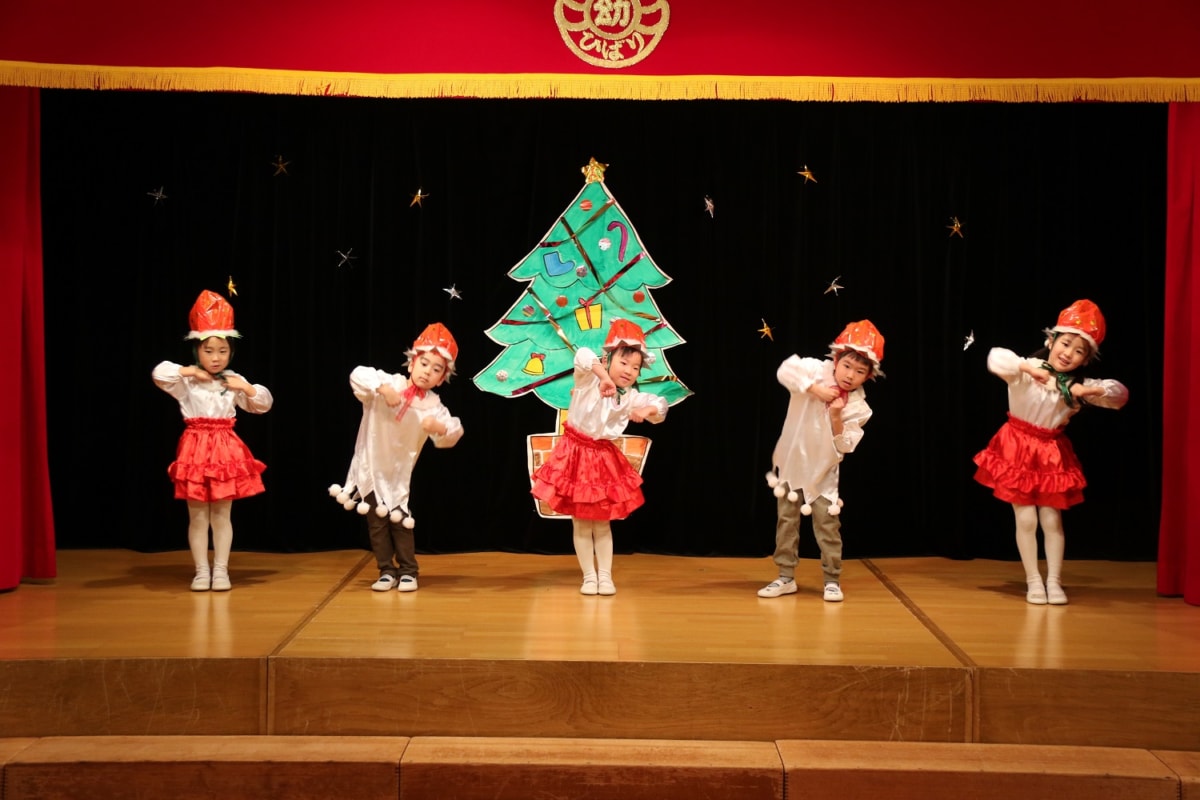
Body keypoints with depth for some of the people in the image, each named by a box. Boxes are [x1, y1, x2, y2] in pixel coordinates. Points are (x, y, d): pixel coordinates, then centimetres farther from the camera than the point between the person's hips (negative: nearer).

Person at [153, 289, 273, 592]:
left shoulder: (234, 381, 5)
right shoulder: (187, 381, -2)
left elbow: (264, 404, 11)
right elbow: (160, 374, -17)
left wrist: (247, 388, -6)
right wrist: (190, 372, -12)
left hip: (226, 450, 2)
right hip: (196, 449, -2)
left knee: (222, 514, 6)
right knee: (197, 516, 4)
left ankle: (221, 570, 13)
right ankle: (201, 571, 12)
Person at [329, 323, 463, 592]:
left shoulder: (433, 405, -9)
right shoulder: (389, 382, -12)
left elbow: (452, 434, -17)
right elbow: (358, 376, -25)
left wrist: (439, 427, -38)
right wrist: (383, 388, -38)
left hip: (399, 472, 0)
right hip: (371, 468, 0)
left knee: (400, 521, 0)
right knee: (376, 522, 5)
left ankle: (408, 571, 13)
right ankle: (386, 571, 14)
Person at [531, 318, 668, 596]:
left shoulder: (631, 398, -3)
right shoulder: (588, 380, -14)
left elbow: (660, 406, -6)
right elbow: (582, 356, -32)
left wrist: (648, 410, -27)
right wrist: (604, 377, -42)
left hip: (604, 458, 3)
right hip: (575, 453, -3)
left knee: (602, 522, 9)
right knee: (581, 523, 4)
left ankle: (605, 576, 16)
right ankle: (589, 576, 12)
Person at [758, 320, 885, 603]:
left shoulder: (858, 407, -11)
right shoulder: (818, 371, -13)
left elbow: (844, 446, -14)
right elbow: (785, 370, -30)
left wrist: (837, 418, -28)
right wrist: (816, 390, -31)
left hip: (823, 472, 0)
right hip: (791, 462, 1)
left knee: (828, 526, -2)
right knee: (786, 522, 6)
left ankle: (832, 580, 9)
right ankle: (786, 577, 16)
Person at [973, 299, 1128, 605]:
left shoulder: (1078, 385, -4)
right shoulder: (1025, 371, -15)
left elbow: (1120, 393, -8)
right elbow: (995, 358, -32)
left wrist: (1091, 391, -26)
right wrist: (1027, 366, -45)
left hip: (1052, 456, 3)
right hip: (1018, 450, -3)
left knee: (1052, 520, 4)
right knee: (1026, 519, -1)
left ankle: (1054, 581, 13)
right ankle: (1033, 581, 10)